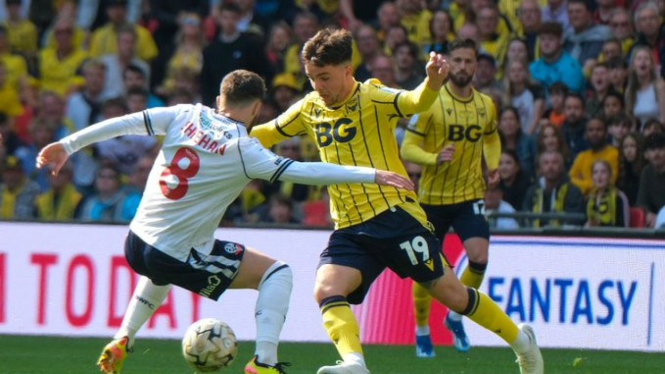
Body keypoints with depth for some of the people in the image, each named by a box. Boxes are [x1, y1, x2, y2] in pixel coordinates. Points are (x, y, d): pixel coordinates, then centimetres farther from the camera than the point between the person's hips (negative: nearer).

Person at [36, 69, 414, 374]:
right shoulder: (242, 150, -13)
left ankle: (122, 342, 39)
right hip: (179, 258, -7)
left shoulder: (185, 116, 1)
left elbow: (124, 123, 2)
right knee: (277, 272, 2)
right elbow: (304, 172, -18)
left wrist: (68, 145, 11)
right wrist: (371, 175, -16)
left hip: (136, 245, 7)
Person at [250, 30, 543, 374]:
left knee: (450, 293, 1)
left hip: (395, 216, -5)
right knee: (326, 291, -21)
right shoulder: (309, 109, 10)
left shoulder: (372, 98, -8)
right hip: (349, 229, 5)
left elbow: (415, 102, -27)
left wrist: (432, 82, -49)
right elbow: (264, 135, 23)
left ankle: (521, 340, 21)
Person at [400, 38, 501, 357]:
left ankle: (456, 317, 7)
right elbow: (407, 149, -11)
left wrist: (493, 165, 5)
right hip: (433, 196, -2)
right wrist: (436, 158, -29)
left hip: (470, 195, 2)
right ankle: (422, 331, 25)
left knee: (479, 257, -17)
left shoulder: (486, 105, 4)